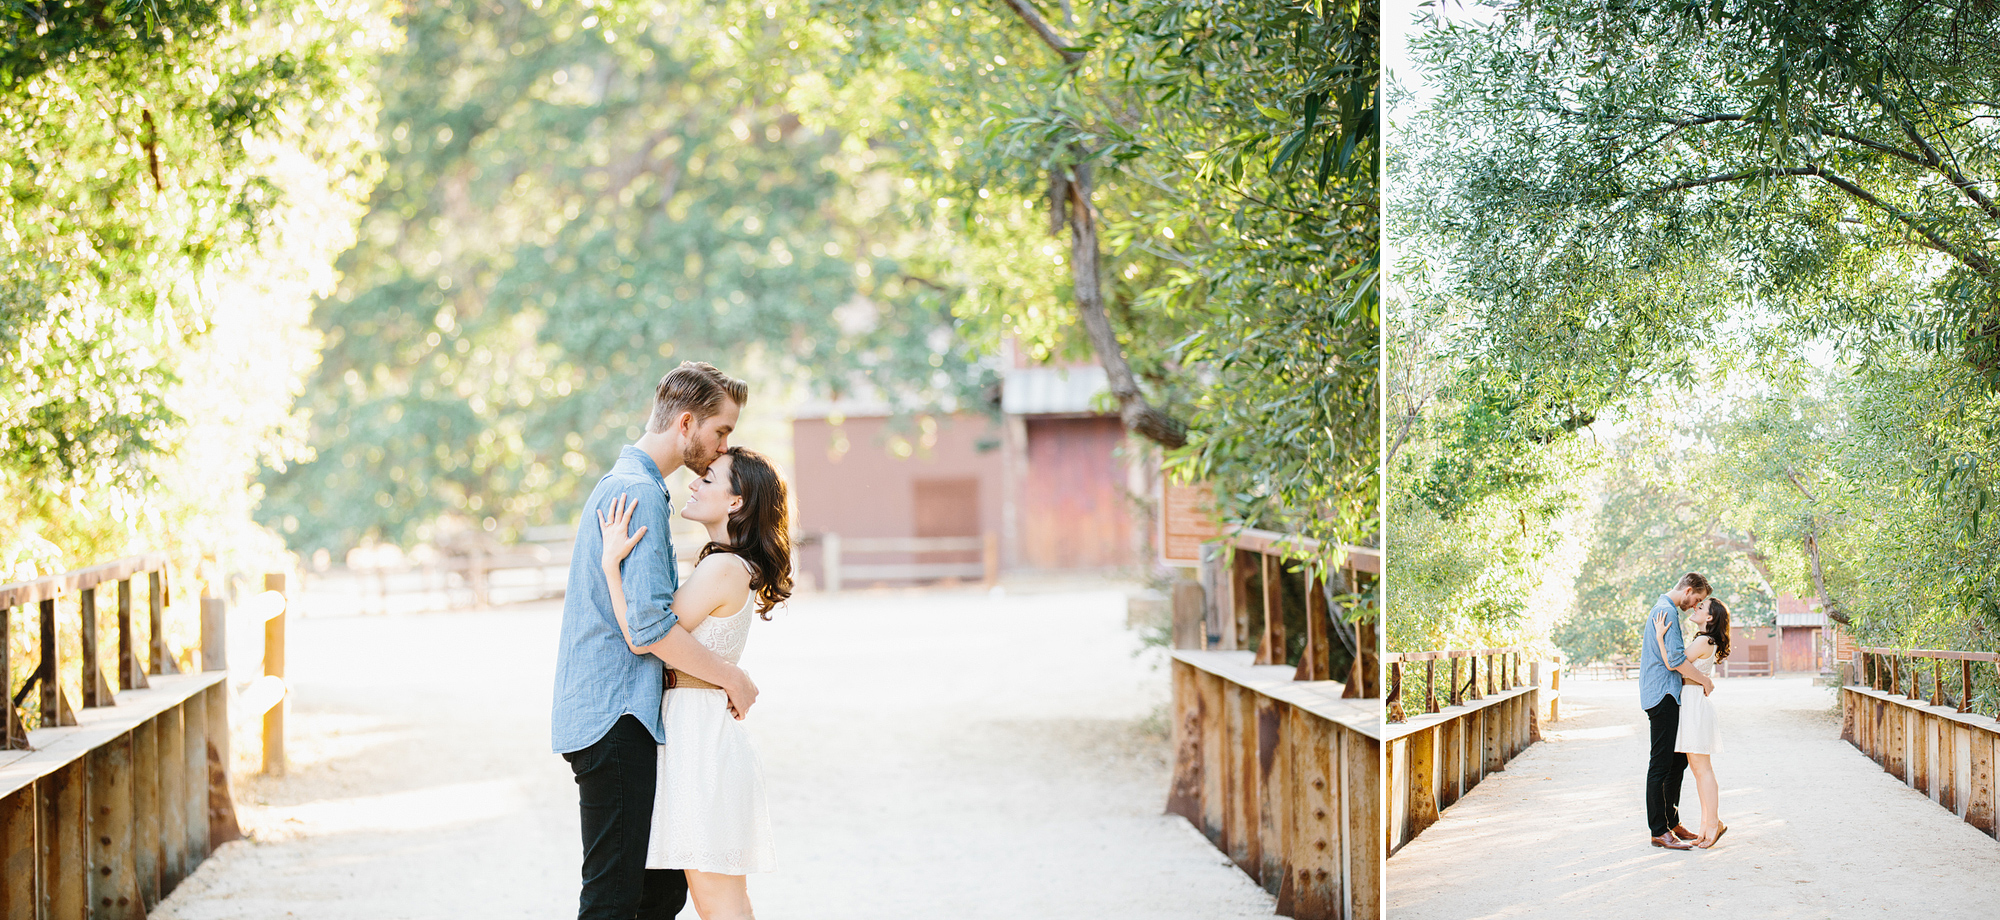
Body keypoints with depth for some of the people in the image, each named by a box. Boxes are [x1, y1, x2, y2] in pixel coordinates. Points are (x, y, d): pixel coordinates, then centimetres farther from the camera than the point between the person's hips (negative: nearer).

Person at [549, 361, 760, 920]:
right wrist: (732, 678, -10)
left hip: (606, 716, 10)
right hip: (615, 720, -10)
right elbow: (650, 628, -21)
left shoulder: (619, 485, 20)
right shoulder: (641, 492, -14)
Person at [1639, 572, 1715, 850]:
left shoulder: (1661, 609, 20)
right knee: (1661, 764, -8)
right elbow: (1676, 660, -22)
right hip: (1663, 695, -11)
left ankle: (1671, 822, 20)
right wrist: (1705, 680, -11)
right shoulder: (1668, 612, -14)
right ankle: (1658, 831, -7)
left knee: (1678, 760, 14)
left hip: (1667, 696, 11)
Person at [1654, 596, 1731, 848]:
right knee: (1698, 767, 11)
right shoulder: (1705, 641, 15)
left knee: (1701, 767, -7)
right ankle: (1708, 823, 14)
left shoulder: (1703, 642, -15)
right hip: (1690, 703, 10)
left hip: (1696, 704, -10)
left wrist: (1660, 637, -15)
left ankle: (1713, 822, -3)